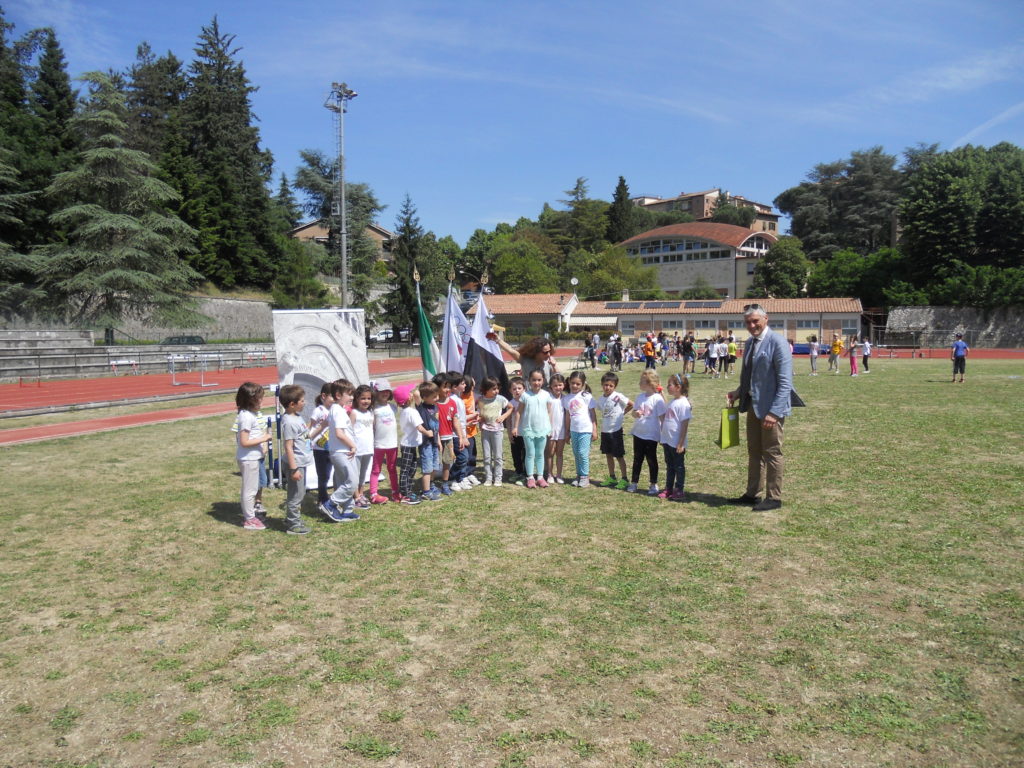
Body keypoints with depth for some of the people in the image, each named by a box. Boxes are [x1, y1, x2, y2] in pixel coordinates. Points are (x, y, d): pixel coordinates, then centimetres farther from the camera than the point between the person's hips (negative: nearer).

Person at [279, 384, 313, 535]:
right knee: (296, 494, 1)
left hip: (301, 462, 10)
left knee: (298, 493, 20)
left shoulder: (297, 417, 8)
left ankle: (291, 519, 33)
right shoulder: (289, 422, -21)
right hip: (295, 464, -10)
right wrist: (294, 469, -22)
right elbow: (288, 447, -22)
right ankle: (293, 525, 11)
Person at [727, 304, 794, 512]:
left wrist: (774, 412, -24)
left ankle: (774, 498, 16)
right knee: (754, 452, 17)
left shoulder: (777, 342, -16)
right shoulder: (749, 343, 10)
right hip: (753, 405, 8)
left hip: (770, 408, -8)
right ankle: (752, 493, 29)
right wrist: (739, 392, 0)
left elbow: (785, 383, -20)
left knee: (772, 453, 4)